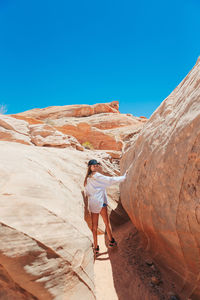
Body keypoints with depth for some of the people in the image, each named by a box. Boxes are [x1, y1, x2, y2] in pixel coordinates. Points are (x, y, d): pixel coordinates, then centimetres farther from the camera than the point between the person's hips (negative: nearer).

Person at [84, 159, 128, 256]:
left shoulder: (87, 178, 11)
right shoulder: (97, 176, -11)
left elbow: (87, 193, 11)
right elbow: (110, 180, -9)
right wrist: (123, 177, -1)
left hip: (92, 203, 6)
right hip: (100, 202, -6)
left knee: (94, 225, 10)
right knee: (106, 223, 11)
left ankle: (95, 247, 18)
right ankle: (111, 241, 26)